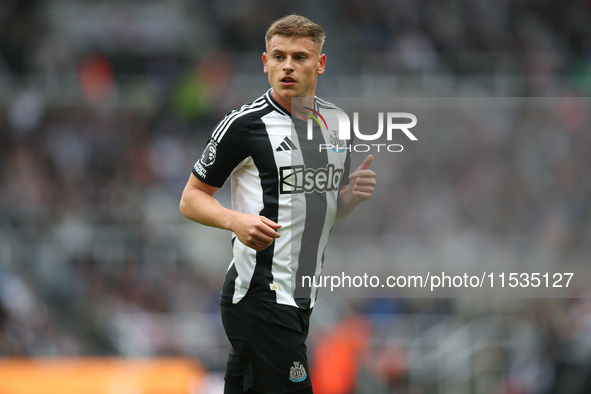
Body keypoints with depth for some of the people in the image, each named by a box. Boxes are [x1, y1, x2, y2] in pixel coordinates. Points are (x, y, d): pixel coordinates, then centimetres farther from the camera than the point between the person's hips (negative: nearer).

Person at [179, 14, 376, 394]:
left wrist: (354, 194, -1)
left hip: (302, 297, 7)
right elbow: (191, 198, -3)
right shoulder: (244, 124, -9)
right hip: (259, 294, -7)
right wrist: (236, 221, -22)